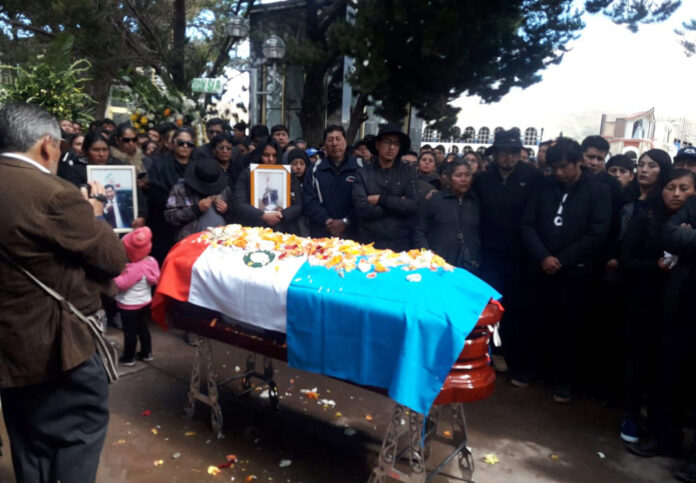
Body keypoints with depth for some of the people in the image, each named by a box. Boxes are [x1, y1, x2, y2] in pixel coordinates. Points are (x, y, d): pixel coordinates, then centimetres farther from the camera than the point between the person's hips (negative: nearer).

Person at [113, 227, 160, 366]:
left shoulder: (135, 268, -32)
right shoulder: (151, 261, -6)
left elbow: (122, 284, -28)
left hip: (130, 306, -9)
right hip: (145, 302, 9)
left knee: (130, 332, 8)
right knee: (143, 328, 22)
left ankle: (128, 358, 23)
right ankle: (146, 353, 33)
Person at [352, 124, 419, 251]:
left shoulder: (408, 172, 3)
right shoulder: (363, 173, 1)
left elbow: (413, 206, -7)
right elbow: (361, 209, -11)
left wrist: (381, 199, -9)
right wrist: (398, 204, -9)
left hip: (400, 244, 1)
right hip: (368, 243, 0)